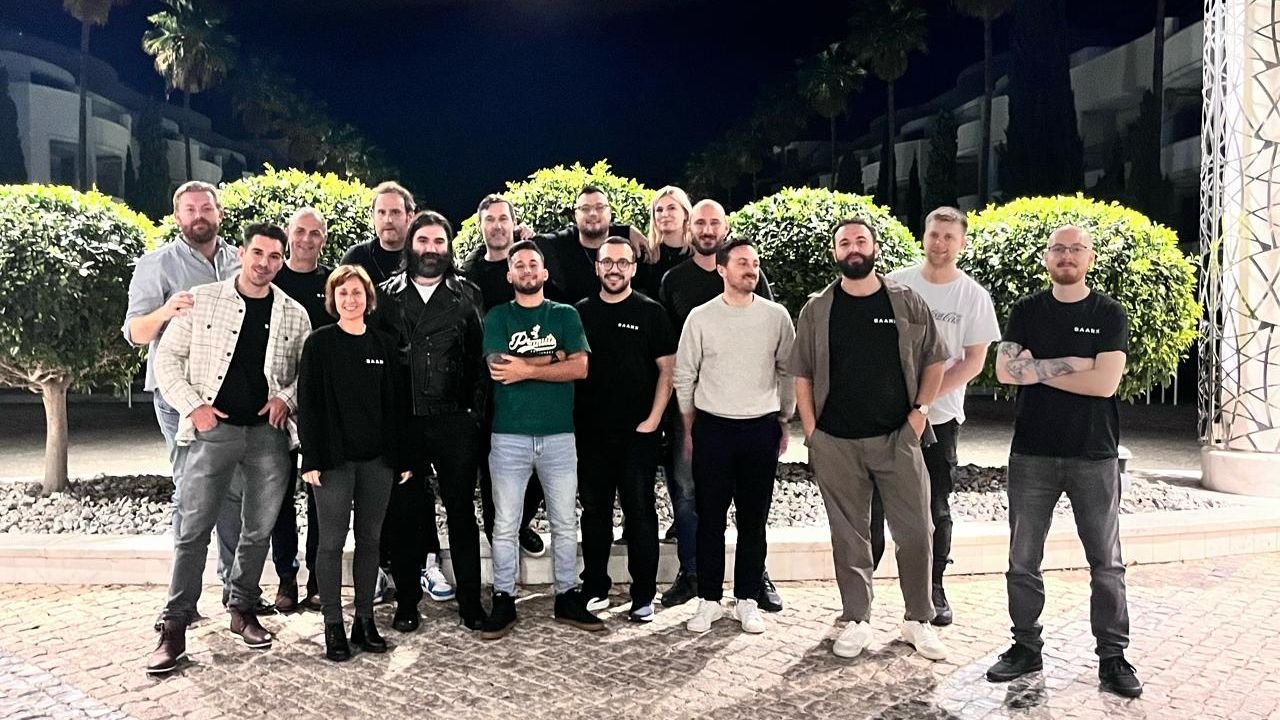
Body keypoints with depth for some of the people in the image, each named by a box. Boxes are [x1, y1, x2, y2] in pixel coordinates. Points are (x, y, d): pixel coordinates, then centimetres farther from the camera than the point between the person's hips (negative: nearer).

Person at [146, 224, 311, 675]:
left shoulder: (294, 314, 7)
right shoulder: (201, 300, 1)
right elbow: (168, 357, 3)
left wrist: (287, 396, -6)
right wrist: (192, 405, -8)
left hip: (268, 433, 2)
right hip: (212, 430, -2)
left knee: (258, 531, 10)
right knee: (194, 530, -2)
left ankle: (243, 610, 26)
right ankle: (174, 628, 7)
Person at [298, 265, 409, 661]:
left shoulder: (385, 345, 8)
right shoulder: (319, 343, -1)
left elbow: (396, 403, 8)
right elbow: (307, 403, -4)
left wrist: (403, 456, 4)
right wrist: (311, 459, -10)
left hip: (378, 458, 3)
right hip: (334, 458, -3)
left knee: (370, 539, 9)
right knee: (332, 541, 1)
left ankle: (365, 620, 19)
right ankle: (333, 626, 11)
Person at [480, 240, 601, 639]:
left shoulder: (566, 315, 8)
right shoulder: (497, 317, 6)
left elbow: (580, 367, -5)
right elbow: (498, 368, -10)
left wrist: (527, 369, -10)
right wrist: (554, 358, -7)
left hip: (558, 434, 1)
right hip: (509, 436, -1)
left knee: (565, 523, 8)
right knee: (505, 525, 4)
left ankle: (567, 597, 21)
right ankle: (504, 601, 16)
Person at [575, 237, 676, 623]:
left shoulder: (650, 312, 0)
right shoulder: (580, 312, 7)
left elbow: (667, 369, -1)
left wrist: (653, 419, -9)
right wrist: (570, 418, 3)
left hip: (638, 433, -2)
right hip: (590, 432, 3)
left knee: (640, 512, 3)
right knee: (594, 511, 11)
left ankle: (644, 595, 12)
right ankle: (595, 588, 22)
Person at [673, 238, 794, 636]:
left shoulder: (776, 315, 2)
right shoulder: (701, 317, -2)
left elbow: (788, 372, 10)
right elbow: (684, 376, 4)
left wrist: (784, 422, 9)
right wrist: (689, 429, 5)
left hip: (762, 428, 1)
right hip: (713, 428, -1)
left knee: (754, 520, 7)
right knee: (710, 518, 4)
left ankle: (747, 600, 20)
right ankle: (709, 600, 16)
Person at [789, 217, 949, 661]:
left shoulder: (907, 303, 3)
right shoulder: (817, 310, 4)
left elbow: (934, 360, 7)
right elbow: (802, 374, 5)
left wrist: (920, 411, -3)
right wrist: (811, 431, -2)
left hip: (898, 438, 0)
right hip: (835, 442, 0)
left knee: (916, 531, 2)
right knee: (849, 534, 8)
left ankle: (919, 620, 19)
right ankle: (856, 620, 20)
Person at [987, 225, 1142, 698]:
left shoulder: (1109, 314, 1)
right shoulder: (1026, 312, 6)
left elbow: (1105, 382, -12)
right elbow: (1005, 370, -8)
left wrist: (1039, 368, -9)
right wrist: (1073, 363, -12)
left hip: (1094, 456, -1)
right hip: (1032, 454, 2)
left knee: (1106, 563, 5)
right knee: (1023, 561, 7)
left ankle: (1112, 657, 17)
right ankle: (1026, 647, 21)